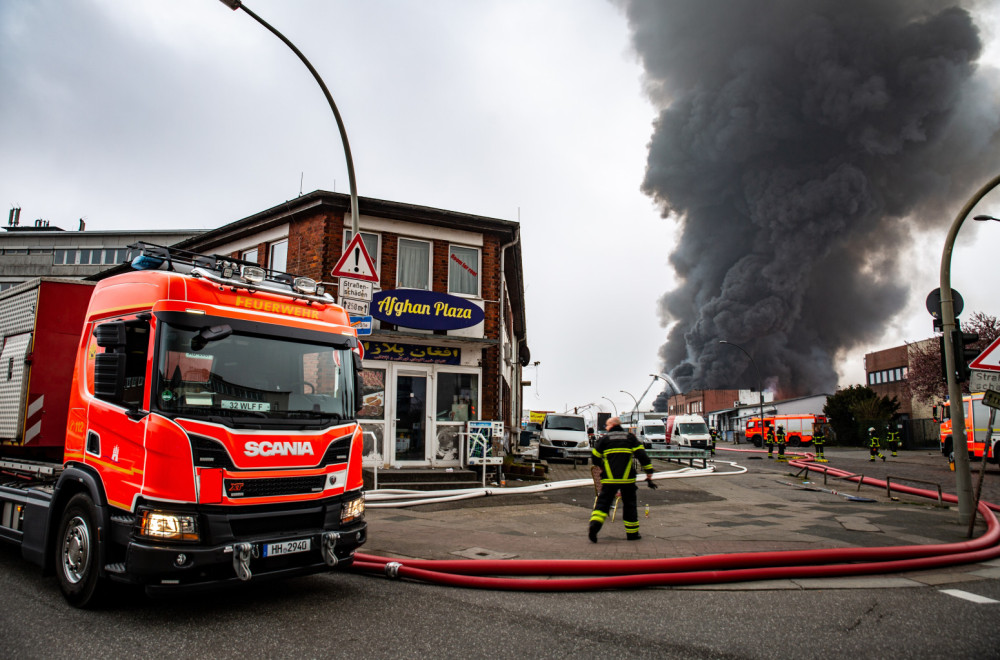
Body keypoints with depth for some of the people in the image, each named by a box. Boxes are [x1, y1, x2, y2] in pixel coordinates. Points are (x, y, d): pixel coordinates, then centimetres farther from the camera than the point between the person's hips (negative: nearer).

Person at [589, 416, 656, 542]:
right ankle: (632, 533, 19)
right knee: (629, 505, 14)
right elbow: (642, 455, 0)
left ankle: (594, 525, -16)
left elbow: (594, 458, 11)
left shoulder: (604, 439, 6)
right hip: (627, 479, 1)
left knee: (603, 503, 4)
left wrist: (602, 468, 31)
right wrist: (649, 475, 3)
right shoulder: (630, 437, 9)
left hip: (609, 480, -1)